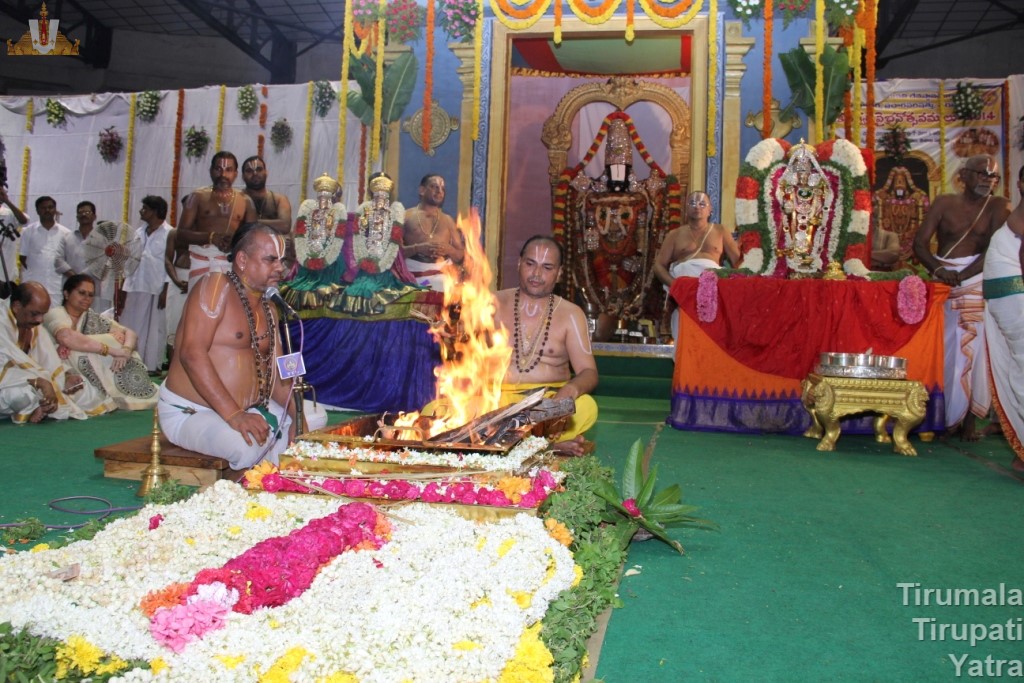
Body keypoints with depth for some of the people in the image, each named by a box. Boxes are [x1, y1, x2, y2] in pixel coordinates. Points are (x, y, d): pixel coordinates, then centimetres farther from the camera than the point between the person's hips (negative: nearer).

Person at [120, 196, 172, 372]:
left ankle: (152, 365, 8)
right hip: (135, 288, 7)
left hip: (156, 289, -7)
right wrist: (125, 288, 11)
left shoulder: (169, 234, -7)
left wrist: (165, 291, -14)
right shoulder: (139, 233, 15)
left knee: (153, 328, 0)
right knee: (131, 327, 7)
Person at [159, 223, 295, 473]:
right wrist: (233, 414, -30)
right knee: (250, 444, -34)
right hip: (190, 412, -8)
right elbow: (192, 354, -23)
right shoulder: (216, 286, -12)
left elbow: (276, 375, 11)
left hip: (248, 409, 9)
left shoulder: (268, 311, 13)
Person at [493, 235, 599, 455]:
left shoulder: (570, 314, 7)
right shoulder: (494, 304, 9)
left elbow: (589, 372, 2)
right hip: (496, 397, 1)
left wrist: (572, 388, -23)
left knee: (586, 407, -33)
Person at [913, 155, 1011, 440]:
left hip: (978, 280, -1)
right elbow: (919, 243, 1)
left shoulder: (999, 207, 6)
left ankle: (969, 419, 0)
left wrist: (962, 275, -18)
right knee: (940, 349, -3)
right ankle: (943, 415, 4)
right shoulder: (945, 203, 9)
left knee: (972, 348, -6)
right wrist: (938, 270, -17)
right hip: (942, 280, 1)